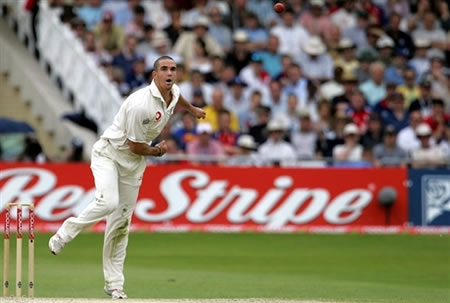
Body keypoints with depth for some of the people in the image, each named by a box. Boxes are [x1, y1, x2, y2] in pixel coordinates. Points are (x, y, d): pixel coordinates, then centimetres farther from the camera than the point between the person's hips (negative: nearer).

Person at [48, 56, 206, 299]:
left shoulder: (173, 93, -3)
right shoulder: (141, 104, -30)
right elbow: (135, 146, -22)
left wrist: (192, 109, 45)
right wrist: (157, 151, -3)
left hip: (133, 164, 7)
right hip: (109, 154, -7)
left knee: (121, 224, 6)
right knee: (108, 202, -32)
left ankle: (114, 284, 10)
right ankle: (66, 231, -6)